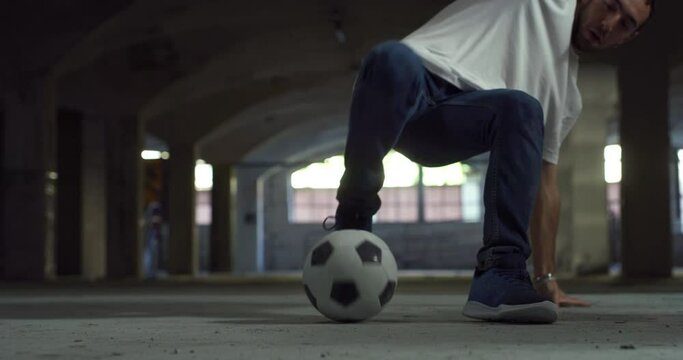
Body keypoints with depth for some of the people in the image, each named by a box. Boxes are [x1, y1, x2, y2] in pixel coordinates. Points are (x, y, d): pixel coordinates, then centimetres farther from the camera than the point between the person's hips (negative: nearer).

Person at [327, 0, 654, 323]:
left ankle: (499, 280, -32)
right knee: (393, 59, -38)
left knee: (524, 109, -28)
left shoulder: (567, 93, 23)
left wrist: (546, 279, 16)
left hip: (451, 124, 3)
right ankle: (351, 222, -17)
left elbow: (546, 182, 21)